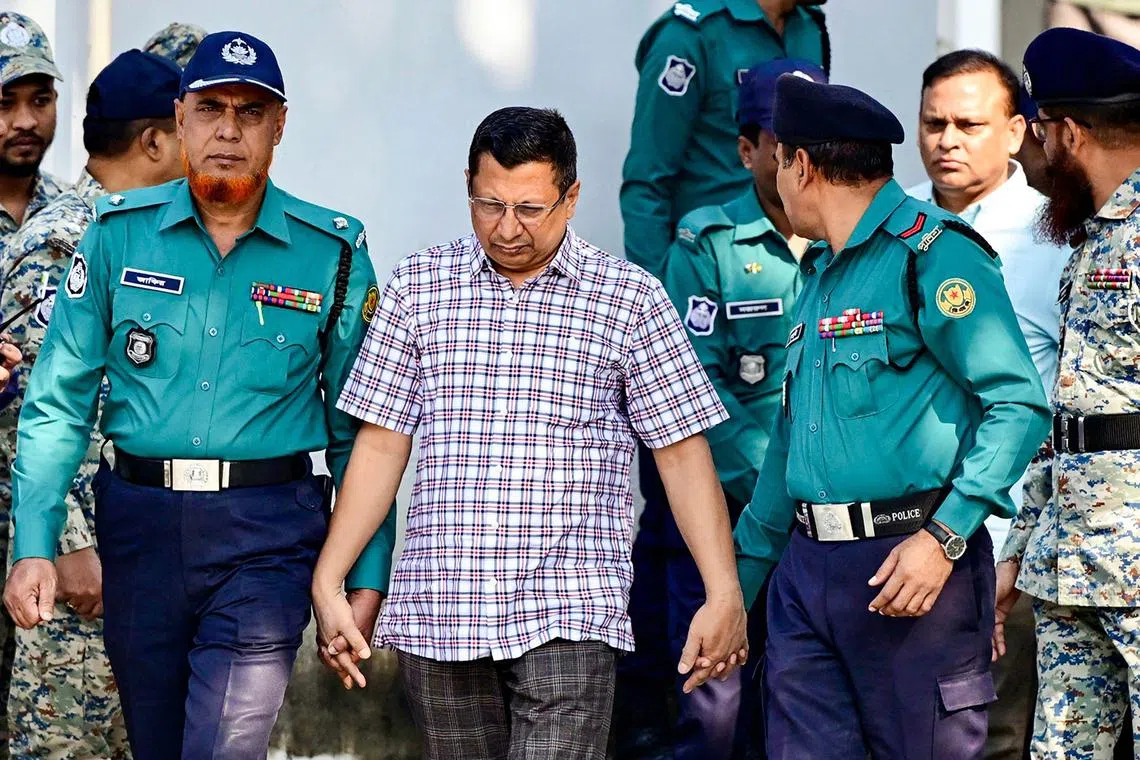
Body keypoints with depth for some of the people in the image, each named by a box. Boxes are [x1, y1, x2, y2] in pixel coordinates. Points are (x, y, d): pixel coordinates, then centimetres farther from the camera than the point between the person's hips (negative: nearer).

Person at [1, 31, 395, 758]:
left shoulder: (332, 254, 1)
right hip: (141, 524, 2)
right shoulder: (119, 233, 3)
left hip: (269, 533, -2)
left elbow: (358, 432, 5)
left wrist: (367, 576, 1)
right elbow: (58, 402, 3)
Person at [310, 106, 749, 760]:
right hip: (439, 610, 3)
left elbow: (683, 455, 2)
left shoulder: (631, 300, 3)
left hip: (569, 615, -2)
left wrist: (724, 594, -5)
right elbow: (381, 445, 9)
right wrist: (329, 584, 3)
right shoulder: (417, 288, 8)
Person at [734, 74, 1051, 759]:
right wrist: (741, 578, 28)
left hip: (908, 566, -8)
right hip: (806, 568, 8)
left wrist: (945, 537, -22)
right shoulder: (819, 271, 20)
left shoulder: (932, 253, -8)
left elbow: (1019, 405, -16)